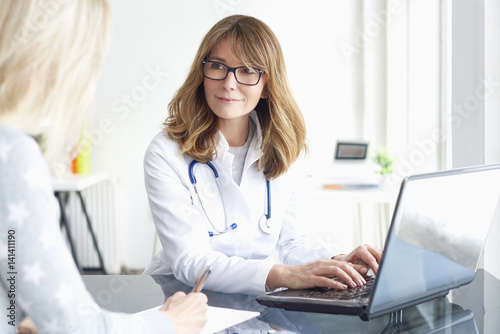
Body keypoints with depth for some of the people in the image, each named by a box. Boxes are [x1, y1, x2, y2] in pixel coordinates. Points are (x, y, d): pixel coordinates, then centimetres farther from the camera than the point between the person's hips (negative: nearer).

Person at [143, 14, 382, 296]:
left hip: (255, 302, 4)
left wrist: (337, 263, -13)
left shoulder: (276, 151, 3)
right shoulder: (166, 155, -13)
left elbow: (291, 243, 8)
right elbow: (190, 262, -21)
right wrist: (284, 275, -35)